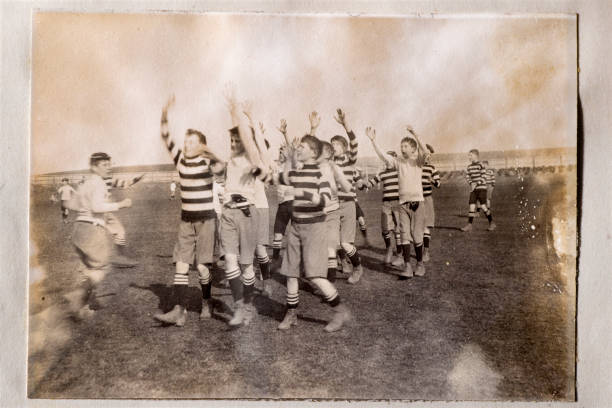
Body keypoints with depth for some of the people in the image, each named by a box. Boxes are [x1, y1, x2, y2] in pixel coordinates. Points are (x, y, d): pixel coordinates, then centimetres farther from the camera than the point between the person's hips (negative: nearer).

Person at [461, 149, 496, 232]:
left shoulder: (480, 165, -9)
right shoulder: (469, 166, 11)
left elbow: (483, 177, -12)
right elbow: (468, 176, 14)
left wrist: (476, 184, -19)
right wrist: (471, 183, -5)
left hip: (481, 188, -6)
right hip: (473, 189, 6)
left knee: (483, 206, -5)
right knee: (472, 206, -1)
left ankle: (492, 223, 12)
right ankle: (469, 225, -1)